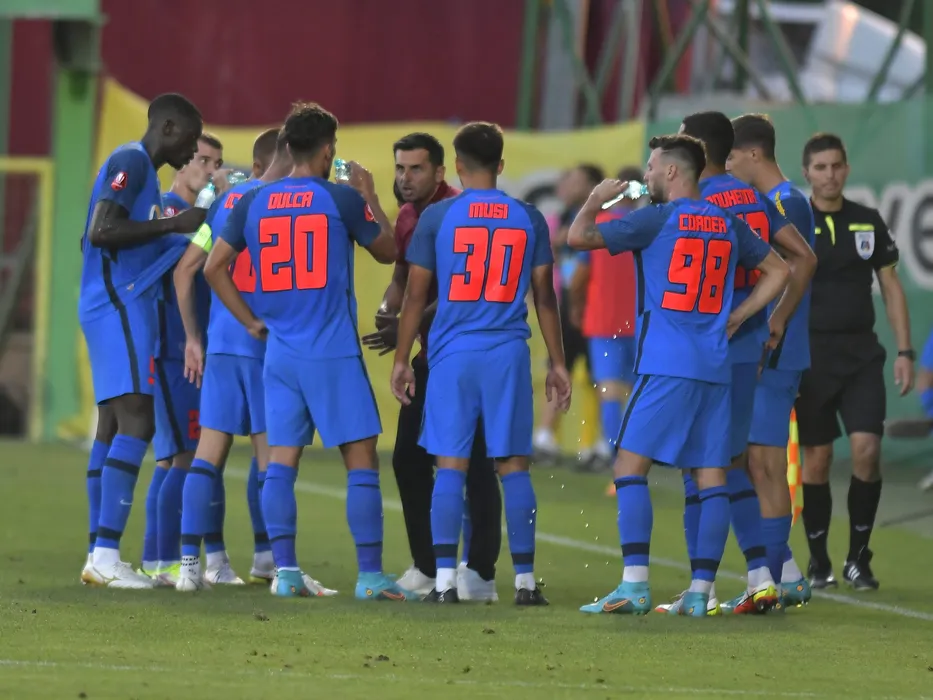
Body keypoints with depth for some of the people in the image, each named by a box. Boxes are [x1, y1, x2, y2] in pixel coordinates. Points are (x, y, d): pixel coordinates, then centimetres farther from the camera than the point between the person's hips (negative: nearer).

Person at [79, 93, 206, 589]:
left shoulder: (141, 168, 22)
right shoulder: (130, 162, -10)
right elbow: (100, 232, -21)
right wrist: (174, 225, -18)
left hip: (123, 306, 11)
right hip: (120, 305, -11)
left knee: (113, 426, 9)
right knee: (136, 421, -16)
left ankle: (99, 556, 9)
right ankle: (106, 554, -23)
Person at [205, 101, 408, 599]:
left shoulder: (253, 203, 5)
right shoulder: (343, 200, -5)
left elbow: (214, 267, 7)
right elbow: (388, 251, 9)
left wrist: (252, 321, 13)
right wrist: (370, 197, 21)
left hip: (279, 352, 4)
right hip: (334, 353, -4)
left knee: (281, 461, 5)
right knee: (361, 461, 0)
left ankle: (285, 571, -1)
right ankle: (370, 576, -4)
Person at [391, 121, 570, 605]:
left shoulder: (437, 217, 0)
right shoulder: (529, 219, 5)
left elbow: (416, 294, 2)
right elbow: (545, 297, 8)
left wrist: (401, 359, 9)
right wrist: (557, 364, 14)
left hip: (452, 354, -1)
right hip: (509, 354, 1)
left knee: (451, 466, 2)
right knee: (513, 467, 4)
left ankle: (445, 579, -3)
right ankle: (524, 580, 4)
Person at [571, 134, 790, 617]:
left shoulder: (657, 220, -4)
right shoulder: (728, 224, 14)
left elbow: (579, 237, -7)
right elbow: (778, 272, 23)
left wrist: (596, 199, 12)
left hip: (665, 364, -6)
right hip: (715, 366, 6)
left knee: (631, 465, -4)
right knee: (711, 476, 4)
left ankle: (635, 585, -15)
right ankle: (700, 591, 1)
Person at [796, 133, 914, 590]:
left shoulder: (869, 222, 8)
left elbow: (891, 287, 12)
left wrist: (904, 351, 5)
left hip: (861, 352, 2)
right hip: (811, 354, -2)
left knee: (866, 449, -11)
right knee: (816, 458, 0)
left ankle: (858, 559, 2)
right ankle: (818, 562, 13)